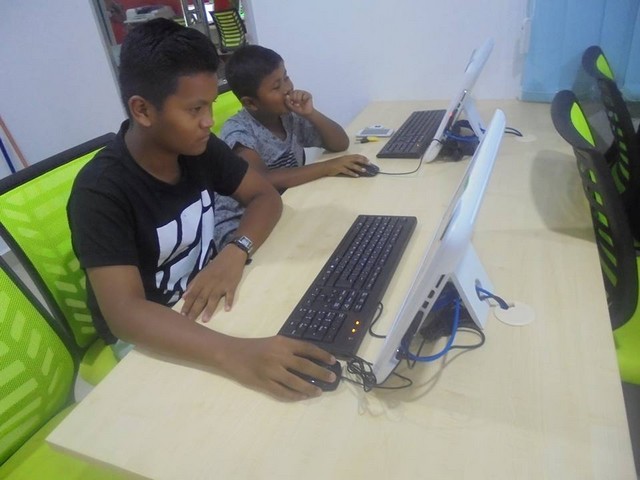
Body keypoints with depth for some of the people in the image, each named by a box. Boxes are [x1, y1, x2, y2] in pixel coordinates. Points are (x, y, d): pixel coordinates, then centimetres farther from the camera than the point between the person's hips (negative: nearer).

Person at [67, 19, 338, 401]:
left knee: (309, 334, -8)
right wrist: (233, 353, -50)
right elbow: (125, 313, -34)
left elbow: (266, 195, -4)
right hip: (146, 342, -5)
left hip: (204, 303, 5)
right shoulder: (101, 192, -26)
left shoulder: (200, 148, -9)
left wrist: (236, 253, -25)